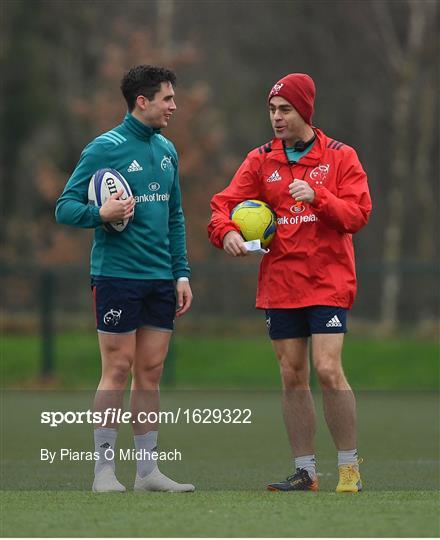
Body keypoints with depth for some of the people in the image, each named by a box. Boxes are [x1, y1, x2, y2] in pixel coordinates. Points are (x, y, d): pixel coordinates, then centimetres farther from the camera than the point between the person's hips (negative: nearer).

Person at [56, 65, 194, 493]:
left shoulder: (166, 151, 13)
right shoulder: (105, 148, -7)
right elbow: (65, 207, -7)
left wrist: (181, 273, 13)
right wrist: (101, 213, -25)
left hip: (160, 280, 6)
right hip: (116, 276, -6)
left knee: (151, 372, 7)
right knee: (118, 370, -5)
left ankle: (147, 470, 11)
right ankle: (104, 469, 1)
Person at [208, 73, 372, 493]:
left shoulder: (340, 157, 0)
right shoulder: (260, 160, 8)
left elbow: (358, 213, -7)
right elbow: (225, 203, 3)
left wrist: (317, 196, -22)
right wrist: (226, 231, -18)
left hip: (328, 281, -4)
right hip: (279, 283, 4)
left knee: (328, 369, -14)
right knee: (291, 376, 4)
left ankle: (350, 466, -2)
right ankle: (305, 470, 12)